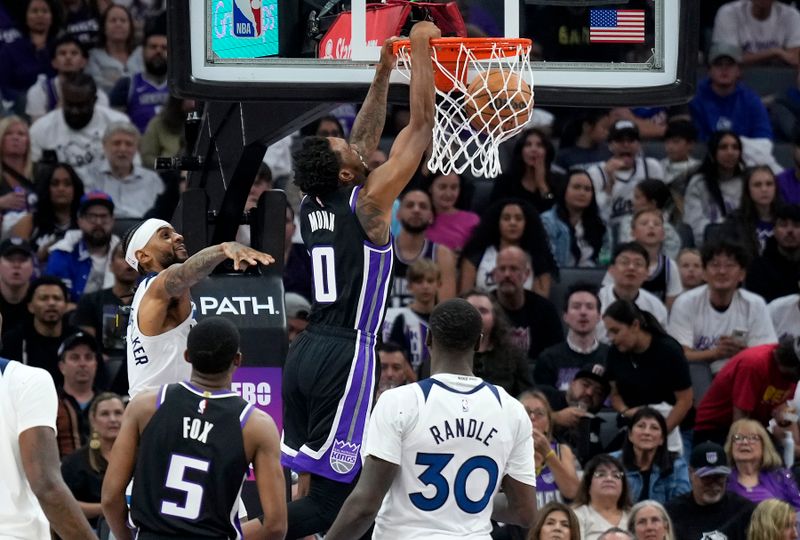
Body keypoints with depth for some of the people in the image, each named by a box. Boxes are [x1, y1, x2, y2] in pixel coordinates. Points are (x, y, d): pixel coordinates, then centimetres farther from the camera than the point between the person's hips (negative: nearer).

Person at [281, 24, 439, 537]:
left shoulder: (312, 206, 10)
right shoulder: (368, 202, -9)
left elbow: (364, 141, 25)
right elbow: (423, 125, -6)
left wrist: (384, 71, 27)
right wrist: (421, 49, 1)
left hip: (306, 353, 8)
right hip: (346, 355, -8)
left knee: (313, 483, 10)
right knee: (335, 487, -9)